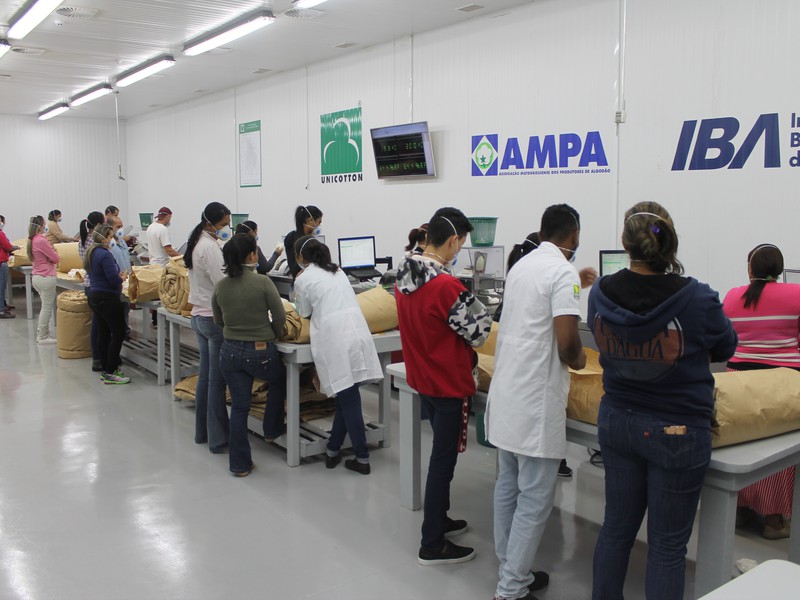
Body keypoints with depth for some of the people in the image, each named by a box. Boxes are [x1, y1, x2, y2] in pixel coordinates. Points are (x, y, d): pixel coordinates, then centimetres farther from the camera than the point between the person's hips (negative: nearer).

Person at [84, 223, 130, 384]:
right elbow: (113, 279, -22)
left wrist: (118, 276, 7)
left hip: (95, 297, 10)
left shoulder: (91, 253, 12)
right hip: (108, 298, -10)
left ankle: (105, 370, 20)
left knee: (103, 334, 14)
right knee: (118, 334, -3)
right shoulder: (105, 255, -19)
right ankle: (110, 373, -2)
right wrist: (122, 278, -2)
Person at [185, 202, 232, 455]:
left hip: (199, 315, 10)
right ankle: (218, 439, 2)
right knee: (217, 381, -4)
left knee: (205, 377, 15)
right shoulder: (210, 247, -18)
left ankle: (202, 432, 24)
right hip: (215, 318, -10)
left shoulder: (197, 243, 13)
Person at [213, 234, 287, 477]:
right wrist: (273, 336, 10)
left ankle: (240, 464, 18)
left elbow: (218, 321, 12)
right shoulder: (262, 282, -16)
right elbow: (280, 317, -9)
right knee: (279, 380, 29)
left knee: (238, 407, 12)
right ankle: (272, 429, 39)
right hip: (260, 352, -4)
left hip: (230, 352, 4)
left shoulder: (220, 286, -1)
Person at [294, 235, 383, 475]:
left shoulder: (303, 279, 3)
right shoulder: (337, 271, 20)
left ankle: (362, 459, 7)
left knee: (348, 399, 0)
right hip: (358, 332, 5)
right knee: (346, 398, 12)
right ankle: (332, 450, 21)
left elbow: (305, 313, 15)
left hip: (334, 341, -5)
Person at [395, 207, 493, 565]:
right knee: (443, 461, 4)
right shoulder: (447, 286, -26)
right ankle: (432, 545, 16)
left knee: (441, 453, 23)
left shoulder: (404, 277, -1)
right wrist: (472, 305, 2)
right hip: (449, 384, -8)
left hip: (422, 377, 8)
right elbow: (479, 330, -16)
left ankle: (438, 519, 38)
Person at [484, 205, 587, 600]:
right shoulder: (564, 273, -13)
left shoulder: (521, 266, 12)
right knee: (535, 498, 1)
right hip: (536, 401, -8)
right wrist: (577, 359, 1)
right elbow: (566, 339, -21)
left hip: (506, 391, 9)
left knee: (507, 487, 16)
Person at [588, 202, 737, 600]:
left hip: (615, 421, 4)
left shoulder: (600, 294, -9)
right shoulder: (696, 299, -20)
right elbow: (726, 348, 1)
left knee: (616, 527, 19)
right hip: (675, 432, -4)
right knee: (667, 545, 9)